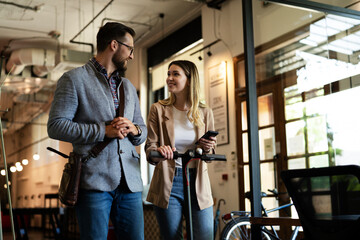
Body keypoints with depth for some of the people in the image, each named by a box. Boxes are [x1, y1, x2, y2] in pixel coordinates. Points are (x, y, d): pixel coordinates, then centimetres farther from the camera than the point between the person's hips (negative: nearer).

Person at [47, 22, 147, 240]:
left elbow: (143, 131, 23)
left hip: (130, 181, 6)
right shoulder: (75, 79, 3)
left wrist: (134, 130, -2)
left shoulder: (129, 87, 22)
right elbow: (56, 126, -7)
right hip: (95, 181, -5)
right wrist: (103, 131, -13)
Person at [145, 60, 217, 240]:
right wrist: (158, 152, -24)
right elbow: (149, 148, -2)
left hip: (198, 184, 2)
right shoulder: (158, 109, 2)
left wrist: (207, 148, -7)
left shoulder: (205, 113, 7)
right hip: (167, 184, -1)